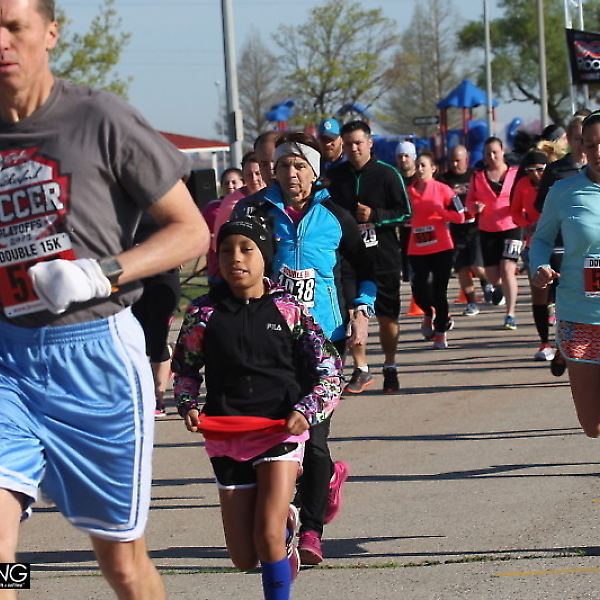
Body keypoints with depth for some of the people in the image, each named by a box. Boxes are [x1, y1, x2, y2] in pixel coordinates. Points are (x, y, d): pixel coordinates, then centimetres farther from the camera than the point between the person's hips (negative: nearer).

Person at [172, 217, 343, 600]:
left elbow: (329, 368, 2)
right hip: (225, 435, 2)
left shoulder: (288, 309, -3)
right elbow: (185, 368, 16)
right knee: (244, 558, 7)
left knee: (268, 537, -17)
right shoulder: (204, 314, 0)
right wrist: (188, 406, -2)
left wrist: (307, 410, -13)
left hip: (280, 431, -2)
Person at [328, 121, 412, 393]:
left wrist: (375, 215, -16)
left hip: (383, 258, -2)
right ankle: (361, 371, 10)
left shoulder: (387, 174, -3)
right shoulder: (333, 176, 3)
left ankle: (390, 369, 19)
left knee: (387, 317, 5)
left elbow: (404, 213, -3)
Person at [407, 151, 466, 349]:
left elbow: (460, 216, -3)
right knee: (418, 289, -11)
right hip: (417, 250, 2)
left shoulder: (443, 190, -1)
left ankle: (440, 334, 10)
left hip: (441, 249, -2)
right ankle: (429, 314, 23)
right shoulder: (409, 191, 8)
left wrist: (439, 209, -14)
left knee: (439, 291, -1)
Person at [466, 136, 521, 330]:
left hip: (511, 228, -3)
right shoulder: (478, 177, 6)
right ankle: (499, 287, 45)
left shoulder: (515, 174, 1)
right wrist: (475, 207, -13)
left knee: (507, 269, -15)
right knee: (491, 274, 6)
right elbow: (469, 201, 10)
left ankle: (510, 315, -11)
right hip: (487, 231, 3)